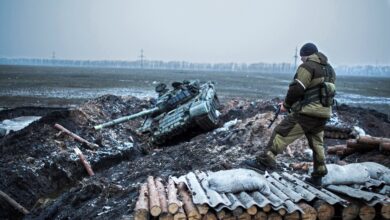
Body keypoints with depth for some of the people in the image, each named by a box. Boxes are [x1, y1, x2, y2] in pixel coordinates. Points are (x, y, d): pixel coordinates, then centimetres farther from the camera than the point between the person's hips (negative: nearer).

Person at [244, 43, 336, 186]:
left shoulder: (308, 66, -6)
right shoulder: (329, 69, 20)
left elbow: (297, 89, -14)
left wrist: (286, 104, -1)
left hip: (307, 112, -8)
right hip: (324, 113, 8)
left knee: (282, 133, -7)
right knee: (316, 143, 16)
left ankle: (265, 161, -12)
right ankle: (318, 176, 21)